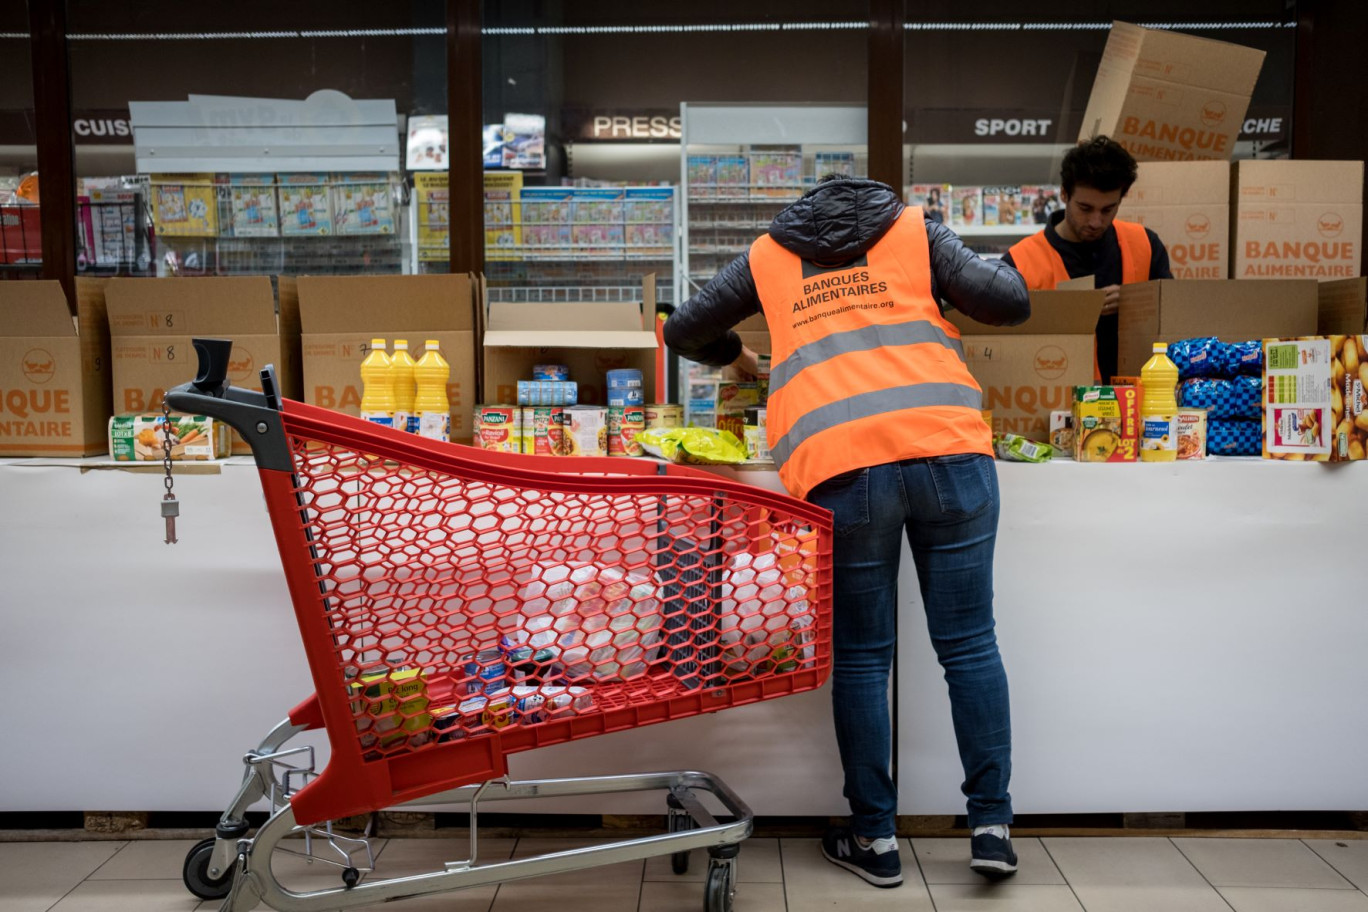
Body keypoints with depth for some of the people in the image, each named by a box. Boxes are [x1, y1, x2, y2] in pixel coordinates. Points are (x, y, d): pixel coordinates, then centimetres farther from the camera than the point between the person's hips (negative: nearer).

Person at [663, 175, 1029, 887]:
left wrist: (735, 356, 49)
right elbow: (1009, 302, 9)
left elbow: (682, 332, 30)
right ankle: (992, 825, 12)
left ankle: (874, 839, 17)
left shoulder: (767, 255, 24)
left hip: (840, 467, 0)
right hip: (950, 450, 1)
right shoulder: (915, 229, 20)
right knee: (970, 645, 8)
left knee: (861, 659, 9)